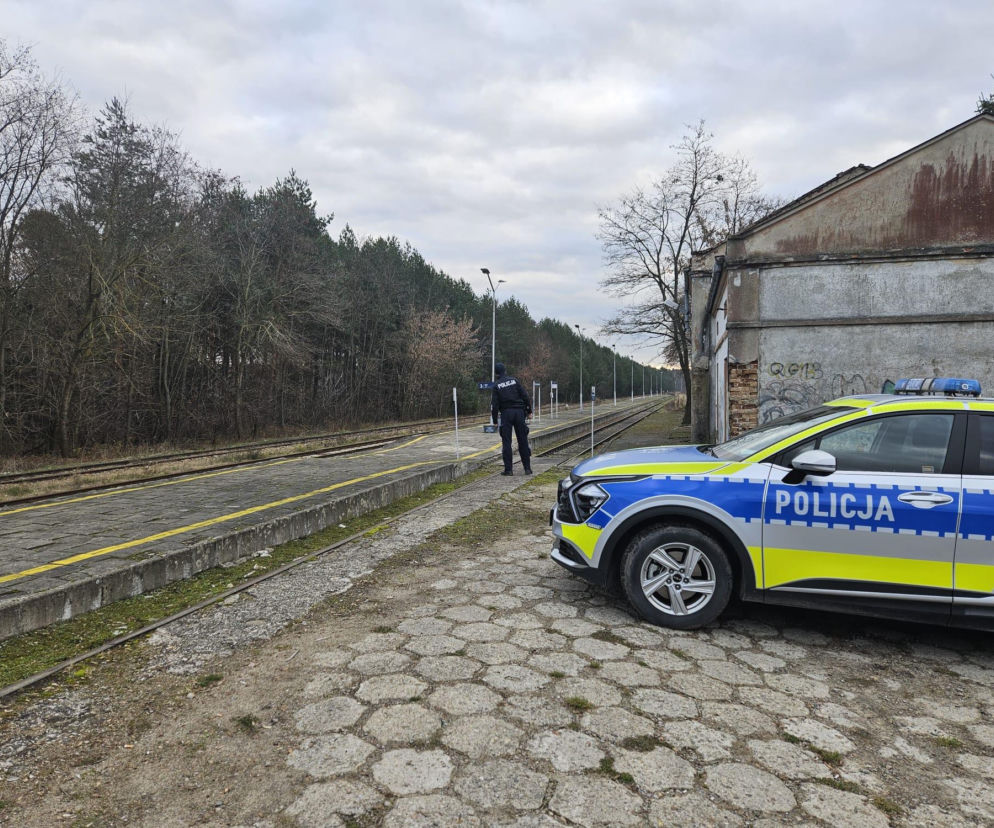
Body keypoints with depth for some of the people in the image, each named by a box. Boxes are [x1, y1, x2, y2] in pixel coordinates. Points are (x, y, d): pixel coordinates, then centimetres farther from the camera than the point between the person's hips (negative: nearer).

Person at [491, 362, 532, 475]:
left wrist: (495, 420, 1)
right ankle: (527, 468, 8)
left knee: (506, 442, 2)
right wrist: (529, 411, 8)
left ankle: (508, 469, -1)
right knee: (523, 440, 7)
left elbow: (494, 404, -4)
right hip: (519, 412, 2)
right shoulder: (514, 380, 6)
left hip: (506, 413, -2)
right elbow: (525, 396, 2)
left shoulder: (496, 385, 0)